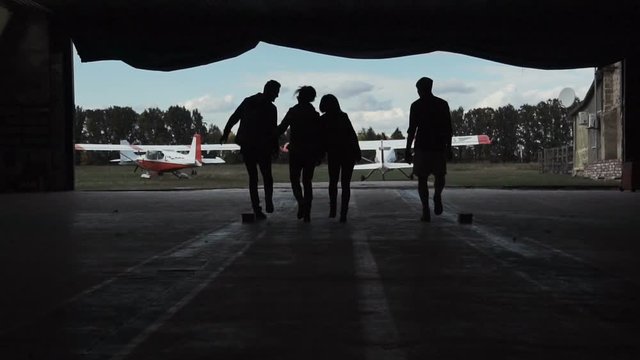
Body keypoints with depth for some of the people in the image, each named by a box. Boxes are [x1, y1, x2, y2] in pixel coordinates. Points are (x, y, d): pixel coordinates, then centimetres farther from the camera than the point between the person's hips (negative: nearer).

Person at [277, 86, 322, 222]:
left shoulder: (293, 112, -4)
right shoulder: (315, 114, 3)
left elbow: (281, 128, -7)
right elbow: (319, 135, 1)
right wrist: (320, 155, 6)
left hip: (296, 152, -2)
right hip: (311, 153, 3)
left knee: (294, 179, 10)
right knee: (307, 182, 9)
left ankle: (301, 202, -16)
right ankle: (307, 213, 4)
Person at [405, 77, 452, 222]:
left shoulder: (416, 105, -3)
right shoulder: (443, 104, 4)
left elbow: (412, 130, -6)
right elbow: (448, 129, 4)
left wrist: (407, 150, -1)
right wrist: (449, 148, 12)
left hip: (422, 147, -2)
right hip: (439, 147, 2)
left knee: (422, 179, 5)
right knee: (440, 175, 20)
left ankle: (426, 211, -3)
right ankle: (437, 196, -7)